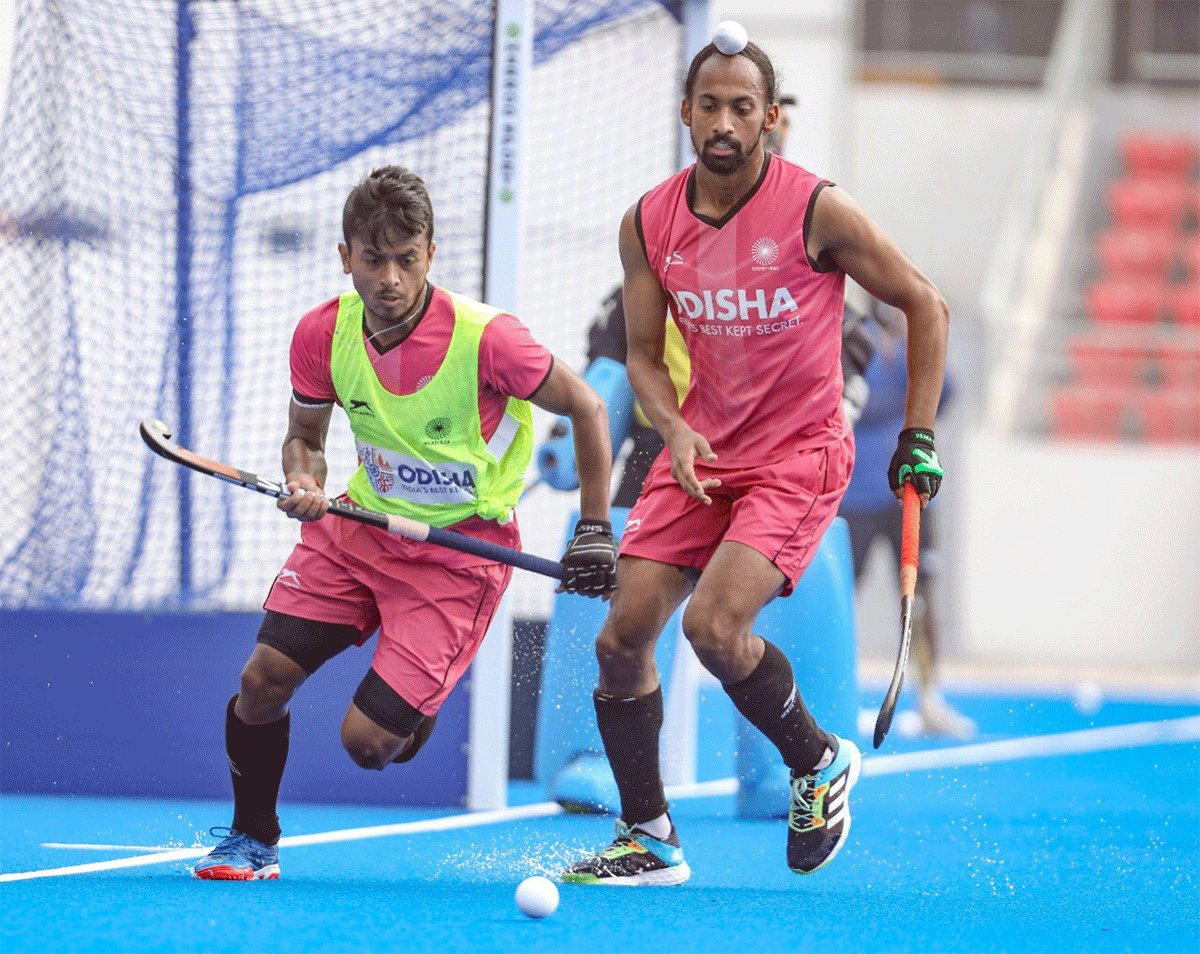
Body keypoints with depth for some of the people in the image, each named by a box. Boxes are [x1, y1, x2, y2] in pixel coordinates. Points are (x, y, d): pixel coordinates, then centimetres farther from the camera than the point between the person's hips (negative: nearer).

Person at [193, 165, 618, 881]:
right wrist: (306, 484, -15)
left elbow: (587, 409, -10)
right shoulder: (322, 334, -10)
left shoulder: (485, 338, -24)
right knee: (263, 679, -11)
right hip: (360, 527, 4)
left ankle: (426, 702, 25)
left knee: (368, 741, -13)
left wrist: (595, 530, -11)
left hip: (461, 547, -4)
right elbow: (305, 432, 8)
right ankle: (253, 840, 14)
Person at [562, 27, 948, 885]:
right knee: (623, 636, -5)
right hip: (701, 452, 5)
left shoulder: (817, 210, -14)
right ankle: (649, 840, 9)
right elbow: (643, 352, 8)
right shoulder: (648, 224, -2)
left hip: (800, 453, -5)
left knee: (713, 625, -23)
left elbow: (924, 304, -4)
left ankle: (820, 762, 4)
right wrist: (675, 429, -13)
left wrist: (919, 438, -6)